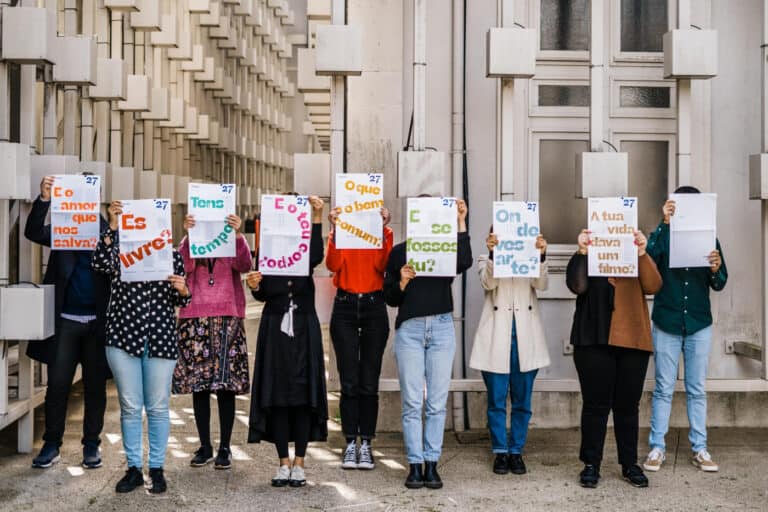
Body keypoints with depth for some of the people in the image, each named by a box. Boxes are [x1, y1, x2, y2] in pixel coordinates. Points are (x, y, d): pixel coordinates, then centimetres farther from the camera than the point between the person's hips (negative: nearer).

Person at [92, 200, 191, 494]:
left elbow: (181, 302, 9)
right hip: (123, 337, 0)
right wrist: (111, 226, -20)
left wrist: (182, 289, -14)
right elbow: (101, 265, -17)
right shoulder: (120, 251, 5)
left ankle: (157, 468, 16)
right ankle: (134, 468, 17)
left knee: (158, 407, 5)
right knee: (130, 407, 6)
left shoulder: (173, 256, 7)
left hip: (161, 340, 0)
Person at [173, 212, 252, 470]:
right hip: (194, 320, 1)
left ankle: (224, 448, 7)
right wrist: (188, 235, -24)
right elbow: (183, 266, -10)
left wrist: (238, 234, -27)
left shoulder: (232, 245, 8)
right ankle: (205, 446, 15)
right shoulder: (190, 243, 10)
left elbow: (244, 265, -13)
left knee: (226, 385, -2)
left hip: (227, 319, -1)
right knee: (198, 385, 4)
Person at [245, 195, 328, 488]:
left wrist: (317, 218, -30)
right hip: (275, 327, 1)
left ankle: (299, 463, 10)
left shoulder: (306, 247, -1)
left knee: (304, 392, 1)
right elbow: (263, 295, 1)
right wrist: (255, 286, -21)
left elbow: (316, 257, -26)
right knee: (276, 393, 3)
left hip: (304, 328, -1)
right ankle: (284, 462, 13)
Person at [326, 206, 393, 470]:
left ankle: (366, 443, 9)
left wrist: (383, 229, -17)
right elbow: (333, 264, -11)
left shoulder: (382, 233, 7)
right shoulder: (340, 231, 7)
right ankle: (350, 444, 7)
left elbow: (382, 265, -11)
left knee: (369, 382, 1)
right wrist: (335, 230, -19)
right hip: (345, 307, 0)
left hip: (374, 307, 0)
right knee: (349, 381, -1)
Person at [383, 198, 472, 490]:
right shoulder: (398, 252, 9)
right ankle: (415, 464, 5)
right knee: (412, 402, -1)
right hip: (409, 328, 0)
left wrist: (461, 222, -14)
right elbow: (389, 298, 8)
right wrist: (402, 282, -12)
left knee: (437, 401, 2)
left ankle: (432, 464, 9)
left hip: (442, 327, 1)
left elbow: (465, 263, -14)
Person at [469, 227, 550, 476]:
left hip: (526, 336, 1)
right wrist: (493, 254, -28)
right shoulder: (487, 260, 9)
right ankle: (500, 452, 13)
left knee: (522, 401, 6)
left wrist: (541, 257, -24)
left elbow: (541, 284, -7)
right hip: (496, 337, -1)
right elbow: (488, 283, -12)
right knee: (496, 400, 2)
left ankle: (516, 451, 16)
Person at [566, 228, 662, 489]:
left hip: (632, 341, 2)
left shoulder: (636, 257, 12)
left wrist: (642, 254, -17)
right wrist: (582, 252, -20)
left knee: (628, 405, 7)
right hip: (594, 341, -2)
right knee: (596, 404, 0)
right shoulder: (588, 256, 8)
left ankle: (629, 464, 16)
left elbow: (652, 286, -6)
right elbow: (576, 285, -11)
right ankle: (591, 464, 8)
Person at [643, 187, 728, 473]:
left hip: (699, 324, 2)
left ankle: (699, 448, 16)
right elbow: (648, 261, -22)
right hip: (666, 323, -1)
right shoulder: (663, 236, -1)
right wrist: (665, 224, -24)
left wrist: (715, 270, -21)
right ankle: (657, 447, 12)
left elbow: (719, 285, 2)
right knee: (663, 389, 5)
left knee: (697, 390, 8)